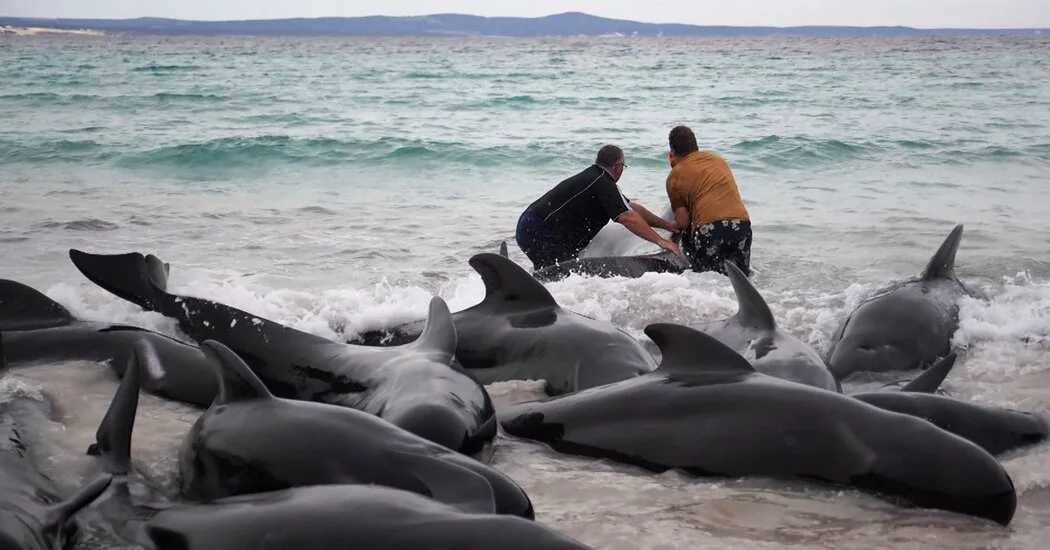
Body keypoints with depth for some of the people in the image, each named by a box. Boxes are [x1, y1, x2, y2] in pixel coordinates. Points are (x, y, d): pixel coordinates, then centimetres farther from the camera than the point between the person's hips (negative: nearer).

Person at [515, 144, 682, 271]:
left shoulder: (592, 176, 18)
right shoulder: (603, 184, -13)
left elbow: (632, 207, 22)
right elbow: (627, 218, -23)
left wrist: (666, 224, 23)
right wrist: (661, 241, -21)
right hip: (540, 234, -10)